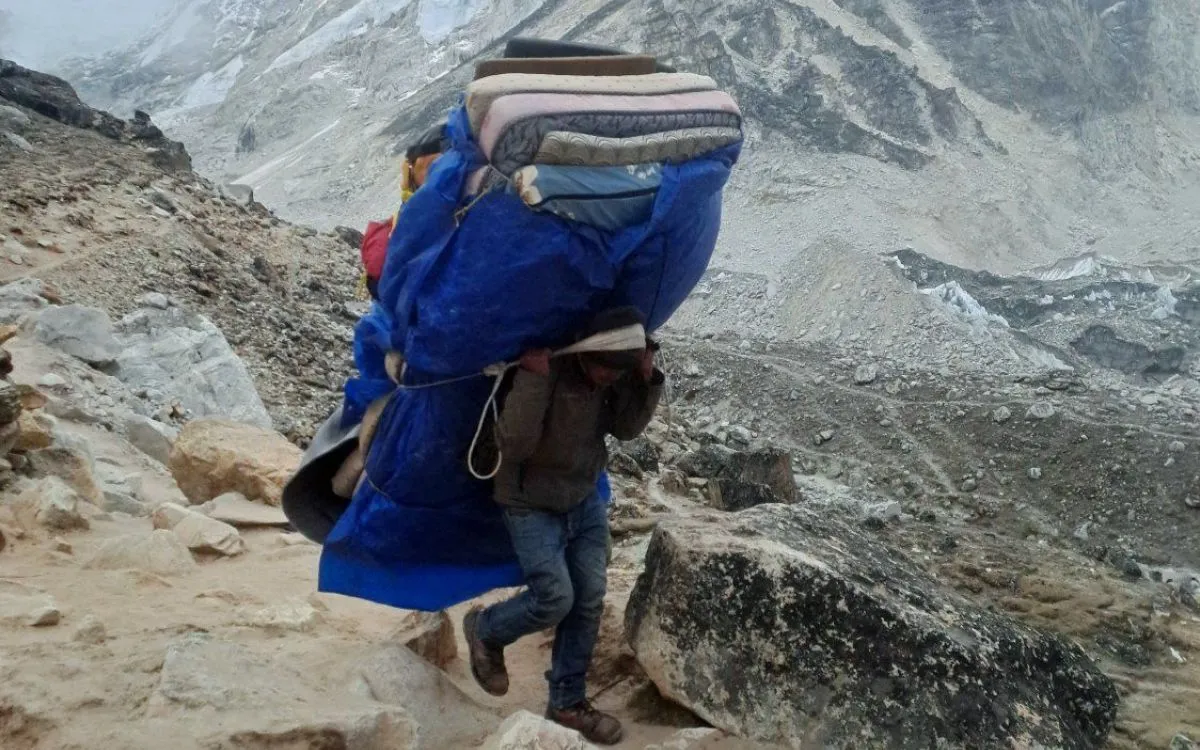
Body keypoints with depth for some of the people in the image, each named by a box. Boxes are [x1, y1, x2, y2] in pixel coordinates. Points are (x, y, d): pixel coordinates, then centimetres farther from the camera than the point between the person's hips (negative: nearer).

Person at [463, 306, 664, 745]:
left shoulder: (617, 373, -11)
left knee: (589, 601, 4)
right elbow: (514, 443, -35)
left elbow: (627, 428, -3)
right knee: (555, 599, -10)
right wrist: (533, 378, -45)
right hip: (532, 506, -6)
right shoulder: (542, 366, -30)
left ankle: (567, 704, 21)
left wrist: (648, 380, -19)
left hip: (585, 499, 6)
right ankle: (484, 631, 22)